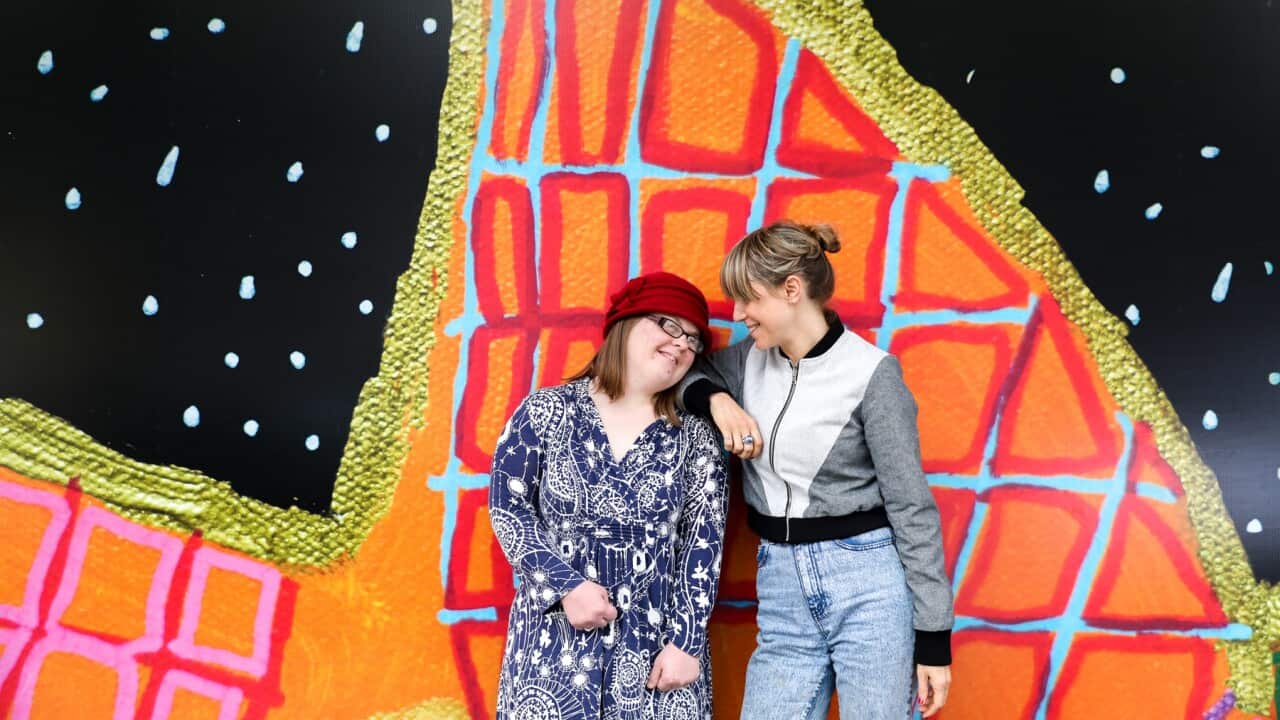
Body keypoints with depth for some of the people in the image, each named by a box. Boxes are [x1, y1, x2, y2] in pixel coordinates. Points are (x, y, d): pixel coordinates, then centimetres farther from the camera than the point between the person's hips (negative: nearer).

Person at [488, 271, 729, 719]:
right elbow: (507, 505, -3)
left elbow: (704, 545, 0)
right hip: (555, 636, -1)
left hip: (657, 641, 1)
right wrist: (566, 585, -12)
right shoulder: (547, 412, -1)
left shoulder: (695, 439, 3)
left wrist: (687, 641, -6)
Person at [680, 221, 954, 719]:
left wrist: (933, 638, -8)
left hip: (868, 584, -5)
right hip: (781, 589, 5)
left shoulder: (870, 371, -12)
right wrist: (716, 400, -3)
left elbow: (912, 508, -9)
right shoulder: (751, 359, 4)